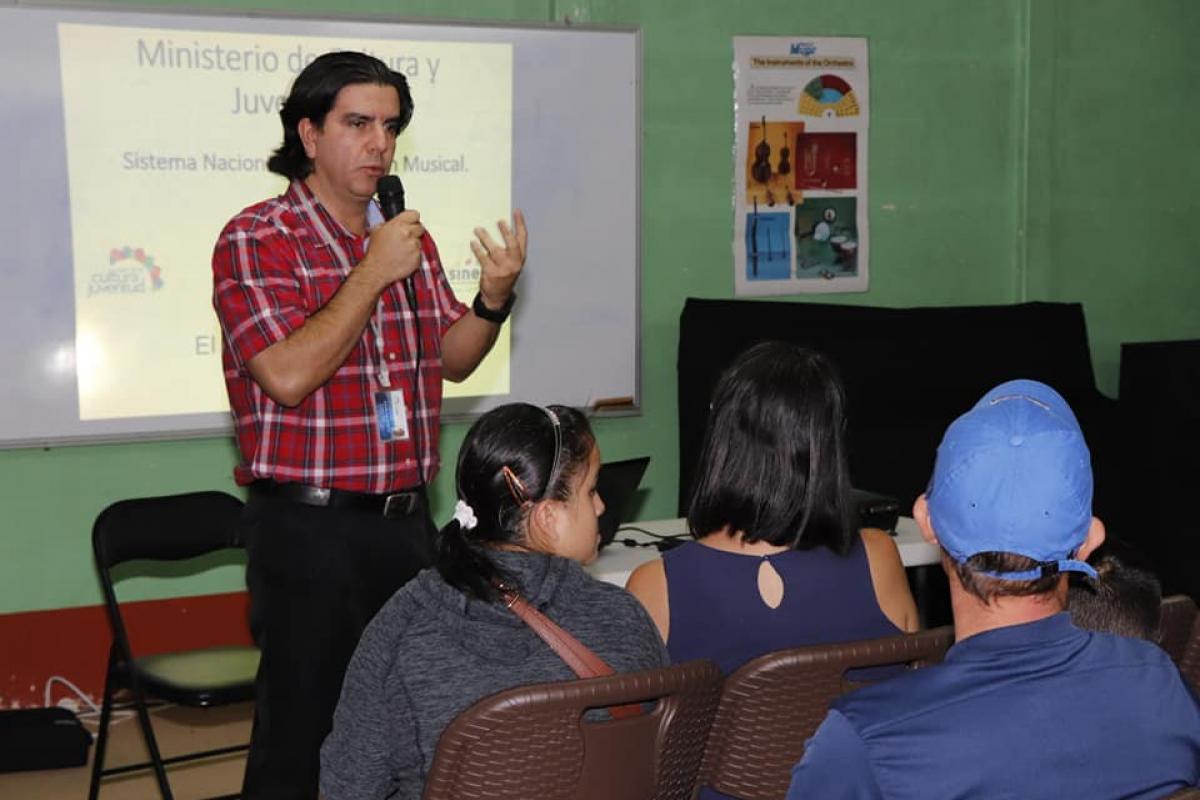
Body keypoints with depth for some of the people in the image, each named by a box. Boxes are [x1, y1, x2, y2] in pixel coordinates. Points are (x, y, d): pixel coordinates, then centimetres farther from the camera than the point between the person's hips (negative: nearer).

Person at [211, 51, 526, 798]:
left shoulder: (411, 239, 12)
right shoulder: (255, 240, -8)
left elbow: (452, 360, 17)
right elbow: (287, 376, -20)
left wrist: (493, 298, -3)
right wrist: (374, 274, -17)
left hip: (406, 518, 6)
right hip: (309, 525, -6)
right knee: (302, 732, 0)